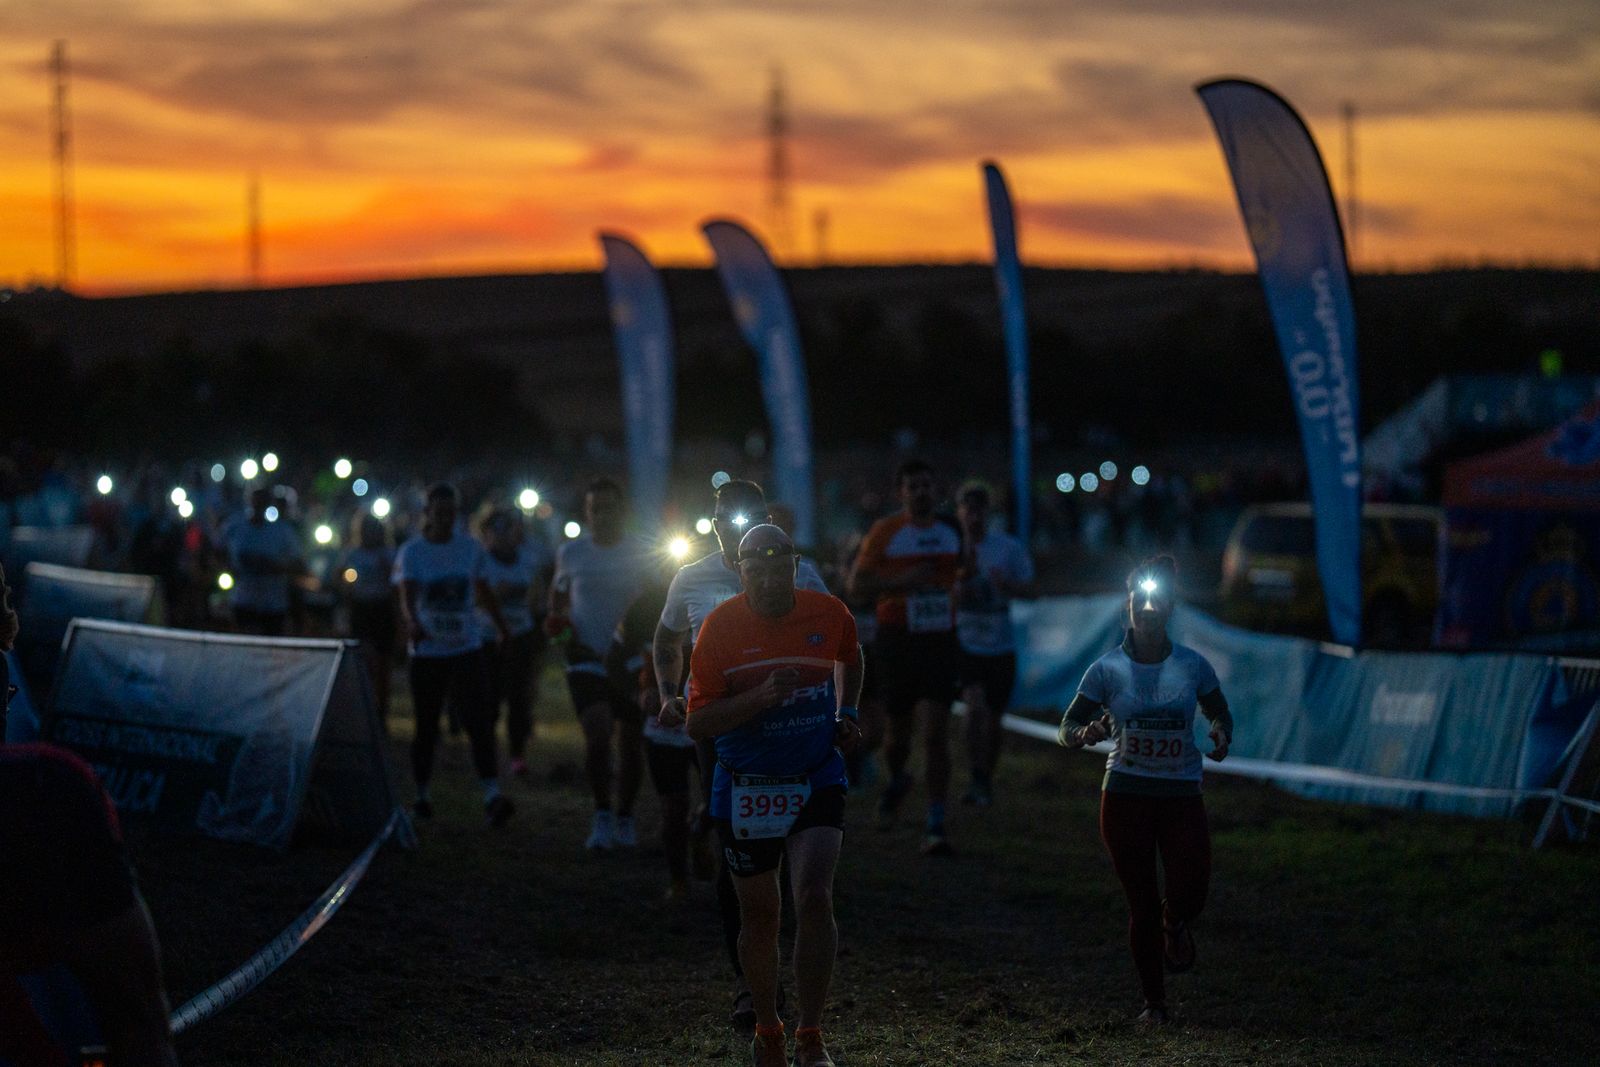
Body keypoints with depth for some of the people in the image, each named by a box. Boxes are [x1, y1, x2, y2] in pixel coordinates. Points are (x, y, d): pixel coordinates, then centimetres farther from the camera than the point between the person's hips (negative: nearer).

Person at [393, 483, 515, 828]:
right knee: (426, 727, 6)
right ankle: (422, 795, 23)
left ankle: (492, 795, -21)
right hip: (427, 651, -1)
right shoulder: (412, 552, -5)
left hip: (468, 648, 1)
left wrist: (502, 628, 26)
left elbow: (484, 591, 18)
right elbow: (407, 595, -21)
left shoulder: (470, 547, 4)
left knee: (479, 721, -13)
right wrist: (412, 622, -41)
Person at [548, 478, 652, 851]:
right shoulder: (571, 553, 3)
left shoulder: (641, 554, -1)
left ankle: (625, 818, 25)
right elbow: (558, 594, 20)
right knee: (598, 734, -19)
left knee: (630, 741, 7)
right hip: (587, 658, -1)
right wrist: (559, 623, 1)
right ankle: (602, 815, -5)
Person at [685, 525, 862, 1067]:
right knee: (760, 915, 9)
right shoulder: (721, 626, -12)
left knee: (814, 898, -17)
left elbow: (849, 657, 21)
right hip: (745, 789, 0)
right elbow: (697, 722, -15)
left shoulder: (828, 614, -5)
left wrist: (846, 713, 7)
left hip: (817, 779, 0)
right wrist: (760, 697, -29)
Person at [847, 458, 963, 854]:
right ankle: (896, 782, 43)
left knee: (936, 734, -9)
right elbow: (856, 585, -7)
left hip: (941, 642, 2)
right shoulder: (884, 532, -4)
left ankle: (936, 828, -7)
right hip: (898, 640, -1)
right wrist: (901, 581, -19)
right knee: (899, 733, 7)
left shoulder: (951, 531, 7)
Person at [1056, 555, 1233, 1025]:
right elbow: (1066, 729, 1)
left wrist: (1221, 734, -10)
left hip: (1182, 795, 0)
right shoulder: (1107, 669, -2)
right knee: (1141, 906, 1)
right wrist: (1085, 733, -23)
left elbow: (1219, 712, 14)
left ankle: (1174, 924, 23)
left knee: (1191, 892, -16)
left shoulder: (1193, 665, 0)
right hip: (1125, 795, 0)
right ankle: (1154, 1001, 17)